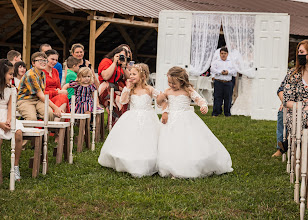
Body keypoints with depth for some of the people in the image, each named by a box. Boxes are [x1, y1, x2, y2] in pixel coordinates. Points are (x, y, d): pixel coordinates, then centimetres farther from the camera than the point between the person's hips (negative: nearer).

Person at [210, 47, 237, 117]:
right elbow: (213, 69, -4)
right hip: (218, 82, -2)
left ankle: (227, 113, 12)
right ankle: (216, 112, 1)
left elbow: (234, 71, 8)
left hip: (228, 83, 2)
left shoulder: (231, 62, 16)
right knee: (217, 98, -4)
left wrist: (228, 72, -9)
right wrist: (220, 72, -13)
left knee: (228, 98, 2)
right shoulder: (216, 62, 10)